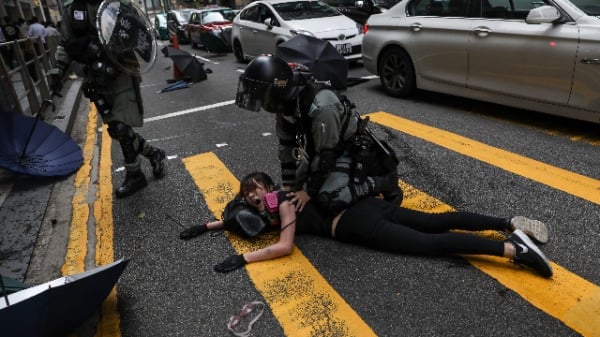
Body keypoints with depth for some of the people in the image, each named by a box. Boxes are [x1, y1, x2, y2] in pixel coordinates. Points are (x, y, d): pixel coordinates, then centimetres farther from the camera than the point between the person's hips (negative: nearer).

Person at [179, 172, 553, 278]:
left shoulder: (283, 204, -7)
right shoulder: (268, 205, 18)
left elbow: (284, 247, -19)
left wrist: (243, 259, -15)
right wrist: (208, 226, 29)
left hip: (357, 224, -8)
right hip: (363, 205, 8)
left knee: (430, 243, -13)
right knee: (437, 222, 4)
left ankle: (512, 247, -15)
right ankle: (511, 223, 4)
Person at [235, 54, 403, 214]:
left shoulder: (322, 107, -37)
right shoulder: (284, 102, -10)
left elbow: (325, 155, -28)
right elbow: (286, 145, 0)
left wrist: (308, 190, -19)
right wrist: (288, 185, 0)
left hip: (349, 152, -8)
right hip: (319, 150, 8)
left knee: (330, 199, -28)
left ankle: (384, 181, -6)